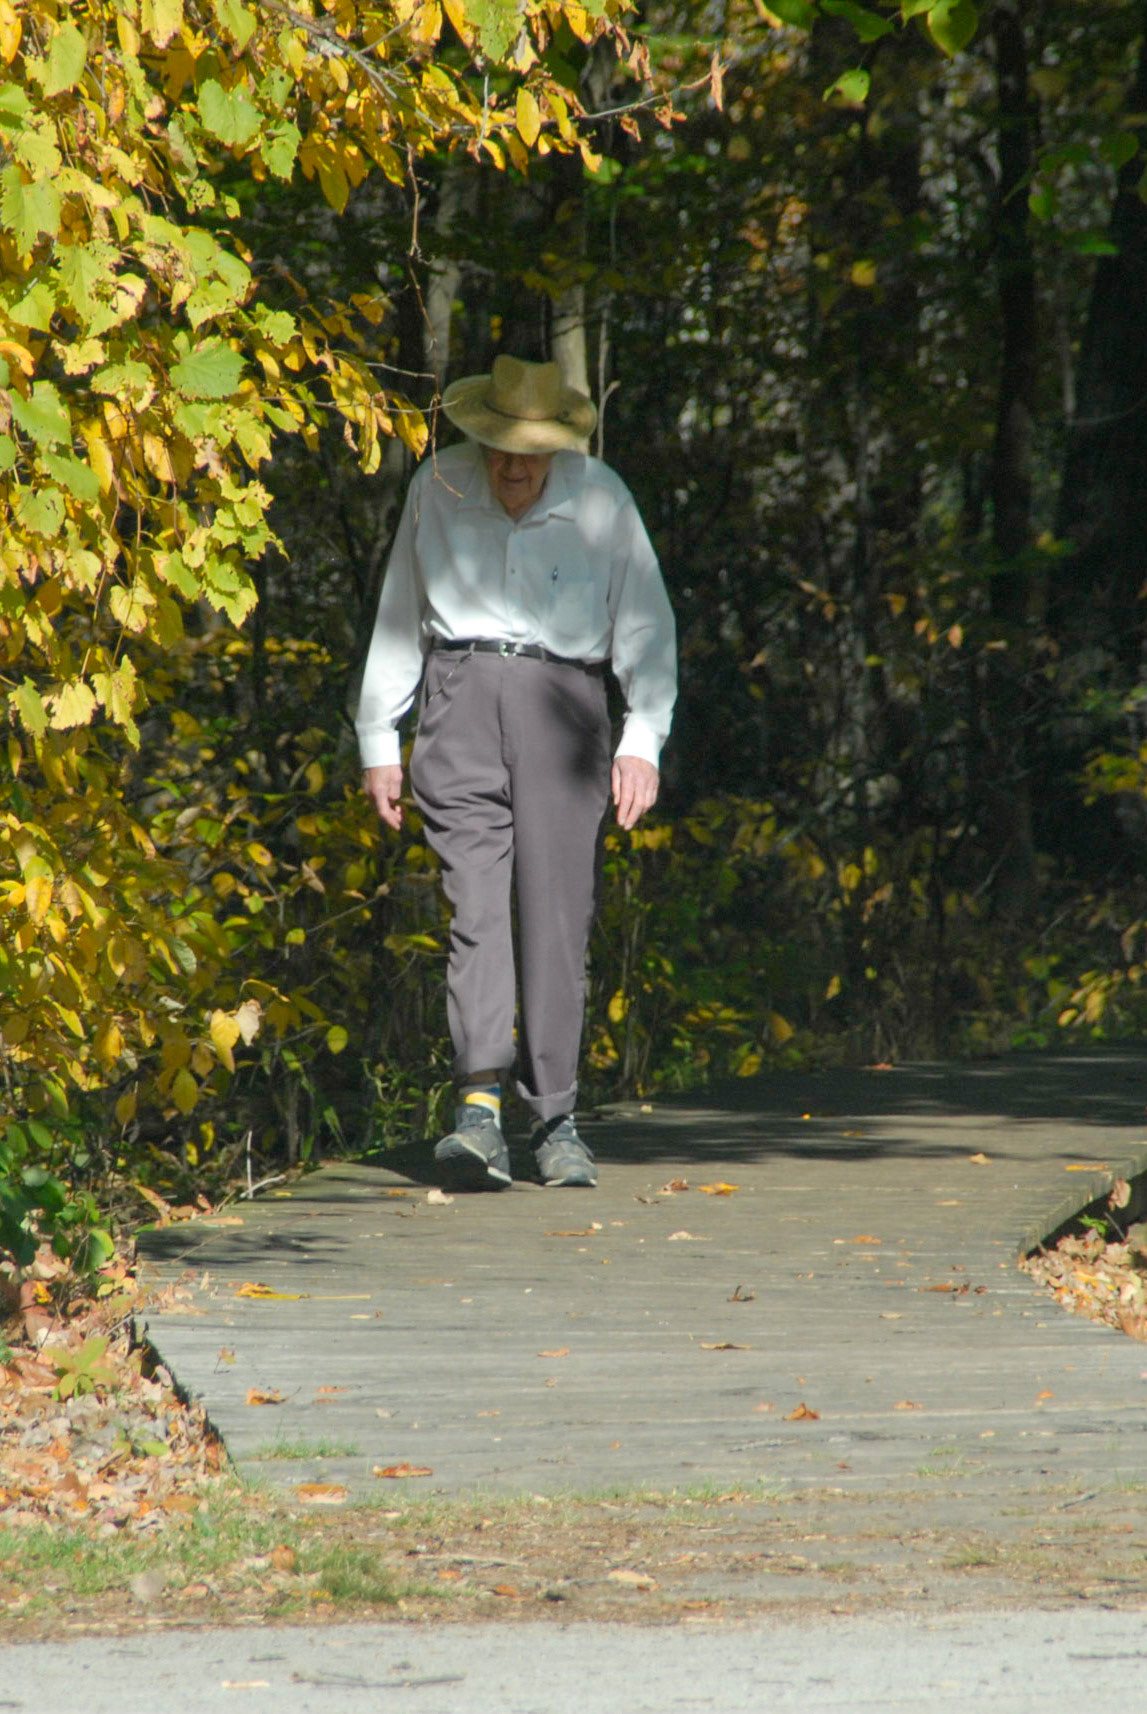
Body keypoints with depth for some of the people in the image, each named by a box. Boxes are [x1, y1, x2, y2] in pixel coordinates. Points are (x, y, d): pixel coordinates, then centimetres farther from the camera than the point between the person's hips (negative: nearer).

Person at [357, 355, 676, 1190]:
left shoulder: (600, 498, 1)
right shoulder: (438, 489, 6)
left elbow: (645, 623, 5)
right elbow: (399, 618, 16)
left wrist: (644, 738, -5)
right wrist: (379, 740, 15)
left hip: (561, 698, 0)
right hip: (462, 692, 0)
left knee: (559, 915, -5)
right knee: (476, 902, -13)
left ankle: (555, 1121, 3)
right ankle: (480, 1108, -22)